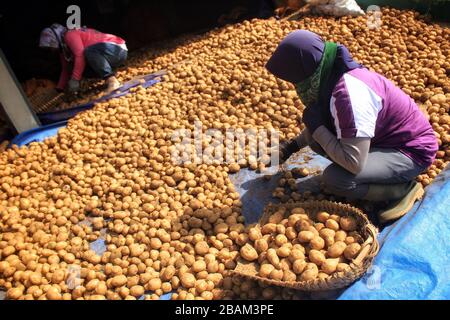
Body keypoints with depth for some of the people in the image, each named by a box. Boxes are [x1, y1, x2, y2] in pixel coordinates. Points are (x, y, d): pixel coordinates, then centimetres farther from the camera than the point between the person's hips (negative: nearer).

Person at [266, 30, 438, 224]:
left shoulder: (350, 93, -34)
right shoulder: (330, 77, -5)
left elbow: (354, 163, -35)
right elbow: (323, 123, 15)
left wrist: (317, 127, -24)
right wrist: (293, 145, 8)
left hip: (412, 150, -9)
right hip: (384, 138, 9)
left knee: (334, 180, -27)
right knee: (316, 139, 2)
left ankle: (404, 189, -5)